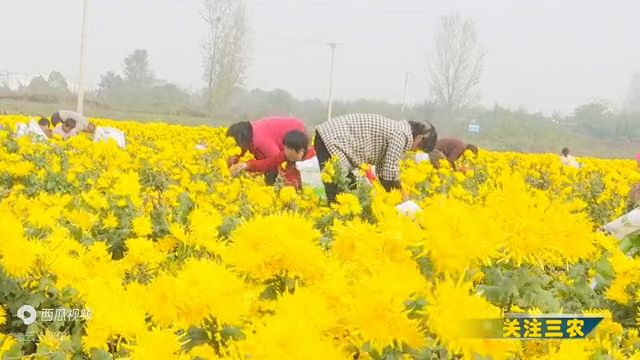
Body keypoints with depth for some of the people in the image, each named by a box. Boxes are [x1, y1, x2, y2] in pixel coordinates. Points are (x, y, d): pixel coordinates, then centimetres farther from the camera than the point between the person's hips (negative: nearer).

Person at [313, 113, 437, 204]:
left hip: (331, 135, 10)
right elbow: (390, 172, -13)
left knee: (348, 187, 13)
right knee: (337, 194, -11)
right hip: (331, 138, -10)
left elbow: (383, 169, 20)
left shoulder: (398, 130, 17)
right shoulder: (402, 135, -12)